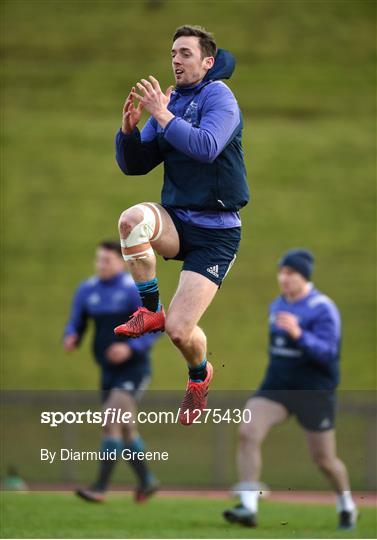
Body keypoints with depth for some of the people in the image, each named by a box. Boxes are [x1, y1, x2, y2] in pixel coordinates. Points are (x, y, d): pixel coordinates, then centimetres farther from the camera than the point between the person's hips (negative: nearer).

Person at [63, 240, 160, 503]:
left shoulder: (135, 290, -13)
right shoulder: (87, 291, 5)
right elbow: (76, 325, 9)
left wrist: (131, 348, -27)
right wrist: (71, 339, -15)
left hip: (135, 368, -7)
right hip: (109, 371, 7)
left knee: (112, 416, -21)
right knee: (124, 429, 12)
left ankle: (100, 487, -23)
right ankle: (147, 481, 32)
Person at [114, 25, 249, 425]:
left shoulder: (218, 97, -10)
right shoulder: (168, 102, 10)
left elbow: (207, 147, -29)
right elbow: (133, 165, 9)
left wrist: (163, 116, -26)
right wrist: (128, 129, -9)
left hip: (215, 233, -5)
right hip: (176, 222, 5)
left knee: (179, 330, -10)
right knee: (133, 218, -32)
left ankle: (200, 375, 27)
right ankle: (149, 311, -13)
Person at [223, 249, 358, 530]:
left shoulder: (323, 309, -13)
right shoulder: (277, 306, 9)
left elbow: (327, 352, -24)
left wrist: (298, 334, -35)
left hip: (315, 391, -5)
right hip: (276, 386, 6)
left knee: (324, 459, 4)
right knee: (247, 433, -18)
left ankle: (347, 506, 33)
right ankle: (248, 507, -21)